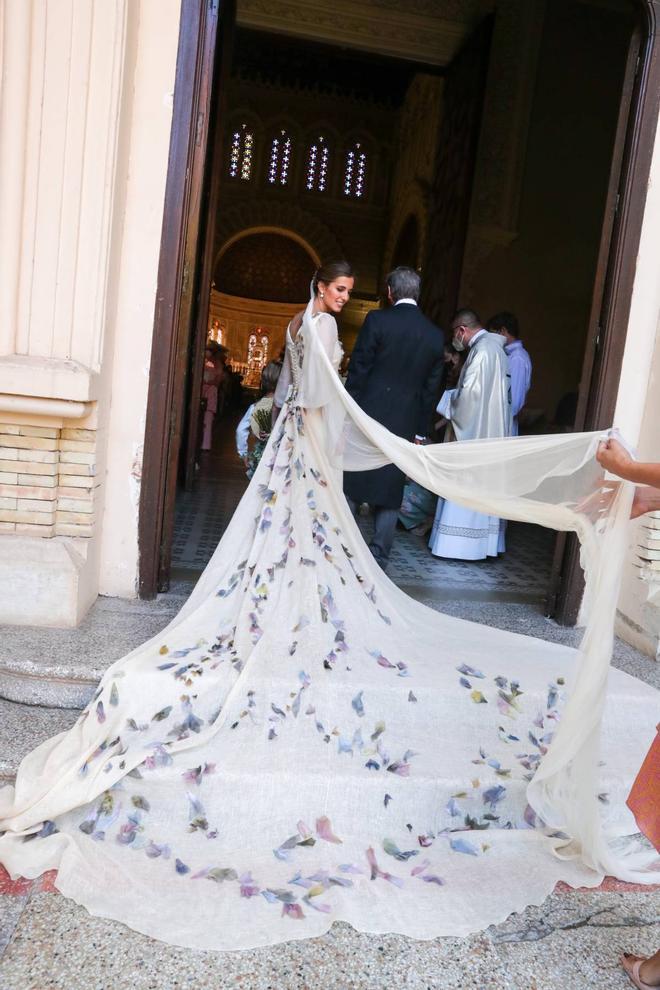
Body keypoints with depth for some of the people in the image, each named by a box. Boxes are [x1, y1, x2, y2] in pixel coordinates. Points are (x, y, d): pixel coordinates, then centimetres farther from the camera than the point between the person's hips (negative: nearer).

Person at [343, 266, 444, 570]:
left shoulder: (377, 320, -6)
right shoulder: (436, 335, 6)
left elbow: (358, 370, -7)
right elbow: (431, 388, 8)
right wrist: (420, 431, 14)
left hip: (367, 418, -3)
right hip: (404, 425, 3)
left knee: (350, 482, 8)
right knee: (390, 492, 10)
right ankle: (378, 559, 13)